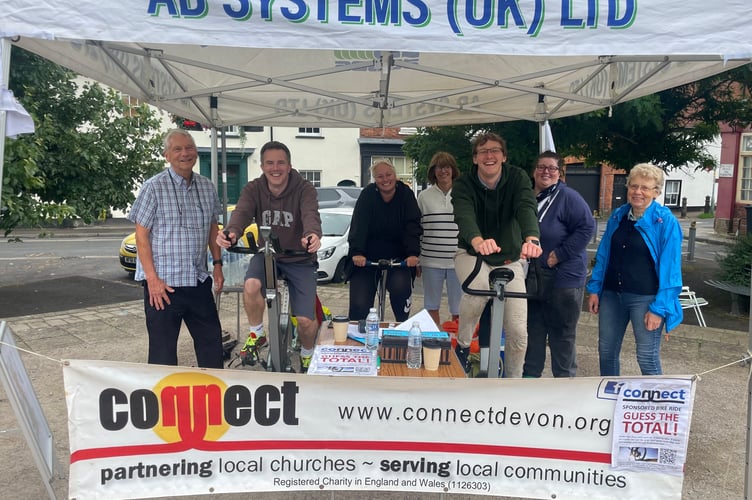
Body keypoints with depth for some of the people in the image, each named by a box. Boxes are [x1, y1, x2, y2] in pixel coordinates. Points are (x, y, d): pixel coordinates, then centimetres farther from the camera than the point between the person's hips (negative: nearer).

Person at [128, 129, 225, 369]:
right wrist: (152, 278, -14)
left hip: (199, 280, 5)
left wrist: (217, 264, 9)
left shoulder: (207, 187, 8)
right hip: (162, 282, -5)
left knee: (212, 341, 15)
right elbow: (141, 235, -9)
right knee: (163, 351, 5)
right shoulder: (154, 187, -8)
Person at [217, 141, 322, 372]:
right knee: (251, 285, -32)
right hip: (266, 253, 2)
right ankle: (256, 334, -3)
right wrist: (231, 232, -51)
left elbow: (311, 215, -35)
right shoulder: (253, 189, -8)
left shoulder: (304, 189, -16)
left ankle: (307, 355, 26)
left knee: (306, 320, -9)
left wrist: (313, 235, -59)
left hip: (299, 258, -1)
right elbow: (242, 212, -26)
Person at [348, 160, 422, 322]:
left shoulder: (406, 194, -1)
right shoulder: (367, 195, -5)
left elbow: (412, 225, -12)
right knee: (359, 304, -9)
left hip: (397, 258, 0)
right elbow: (359, 225, -18)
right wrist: (357, 252, -34)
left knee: (401, 286, -27)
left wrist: (413, 253, -28)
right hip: (366, 258, 0)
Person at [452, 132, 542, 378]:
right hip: (472, 254, -1)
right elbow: (464, 216, -33)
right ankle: (462, 346, -11)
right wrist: (478, 242, -56)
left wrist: (531, 239, -51)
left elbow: (526, 208, -29)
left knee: (518, 331, -5)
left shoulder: (517, 178, -10)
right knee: (479, 288, -37)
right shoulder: (463, 185, -13)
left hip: (510, 259, 2)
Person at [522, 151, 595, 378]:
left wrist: (559, 255, -19)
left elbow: (587, 227, -17)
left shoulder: (567, 197, -10)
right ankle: (530, 374, 30)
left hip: (564, 277, -6)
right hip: (532, 277, 6)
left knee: (562, 334, 5)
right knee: (533, 330, 16)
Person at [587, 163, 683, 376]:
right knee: (606, 352, 12)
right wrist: (594, 289, 8)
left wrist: (659, 308, -14)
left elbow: (669, 268, -10)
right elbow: (602, 255, 13)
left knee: (647, 358, 1)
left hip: (645, 298, -5)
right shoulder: (617, 216, 8)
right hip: (612, 294, 5)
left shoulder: (666, 221, -7)